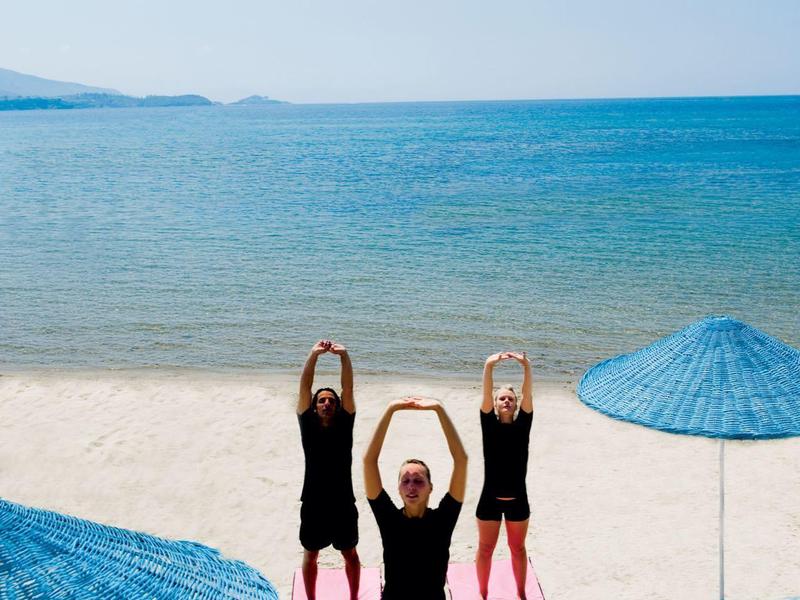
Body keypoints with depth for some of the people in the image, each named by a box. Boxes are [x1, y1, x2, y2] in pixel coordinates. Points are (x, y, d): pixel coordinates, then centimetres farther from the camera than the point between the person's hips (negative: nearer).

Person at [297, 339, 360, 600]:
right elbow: (304, 388, -13)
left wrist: (344, 356, -20)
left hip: (343, 504, 0)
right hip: (313, 504, 0)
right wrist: (314, 355, -21)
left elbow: (348, 389, -11)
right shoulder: (308, 425, -4)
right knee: (310, 554, 16)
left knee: (349, 552, 17)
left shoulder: (344, 425, -2)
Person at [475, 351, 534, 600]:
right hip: (490, 499, -1)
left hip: (517, 500, 1)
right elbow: (486, 397, -19)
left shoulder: (522, 425, -2)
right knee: (485, 548, 11)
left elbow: (528, 397, -16)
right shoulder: (489, 424, -4)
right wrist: (489, 366, -36)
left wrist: (527, 367, -31)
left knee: (518, 548, 17)